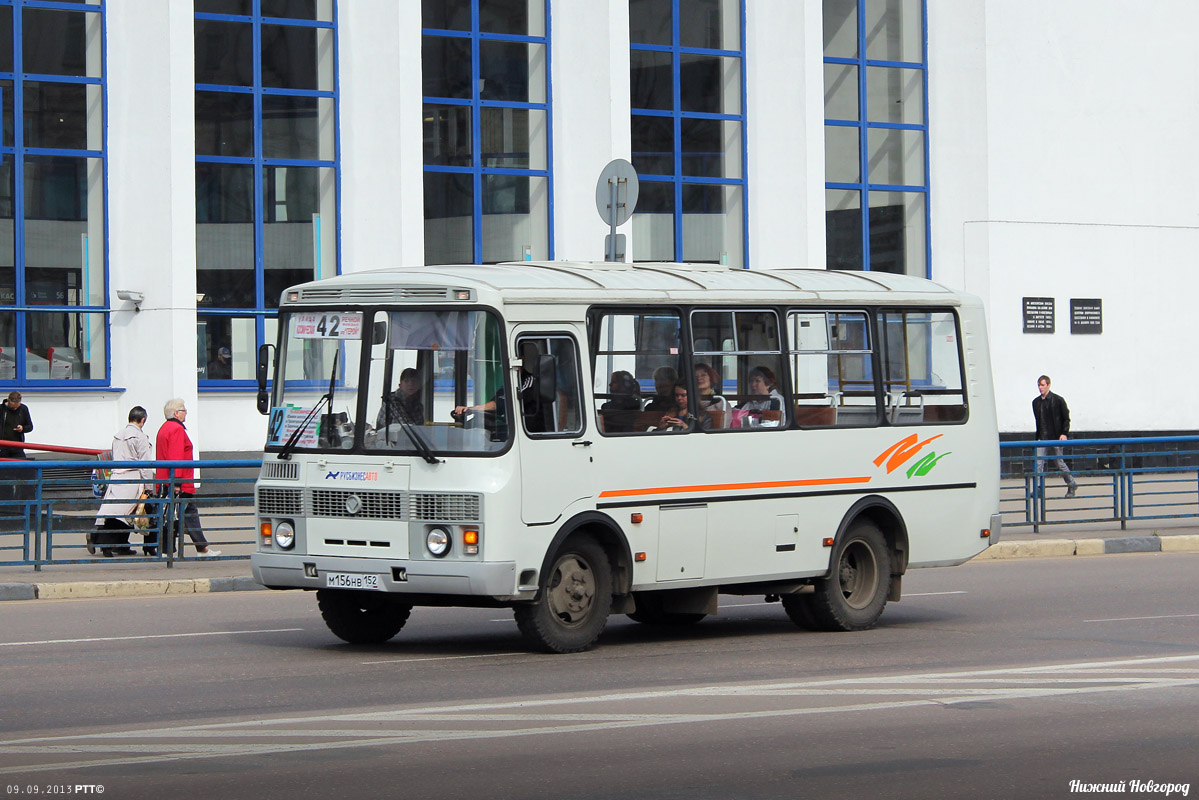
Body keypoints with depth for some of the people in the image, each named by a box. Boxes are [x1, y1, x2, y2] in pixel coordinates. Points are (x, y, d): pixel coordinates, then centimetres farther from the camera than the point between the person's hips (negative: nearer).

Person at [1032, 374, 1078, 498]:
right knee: (1038, 462, -8)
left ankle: (1072, 485, 22)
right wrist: (1038, 436, 14)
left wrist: (1064, 433, -12)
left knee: (1059, 462, 3)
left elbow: (1066, 418, -2)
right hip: (1043, 438, 5)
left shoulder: (1058, 400, -5)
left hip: (1055, 437, -5)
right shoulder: (1036, 402, 10)